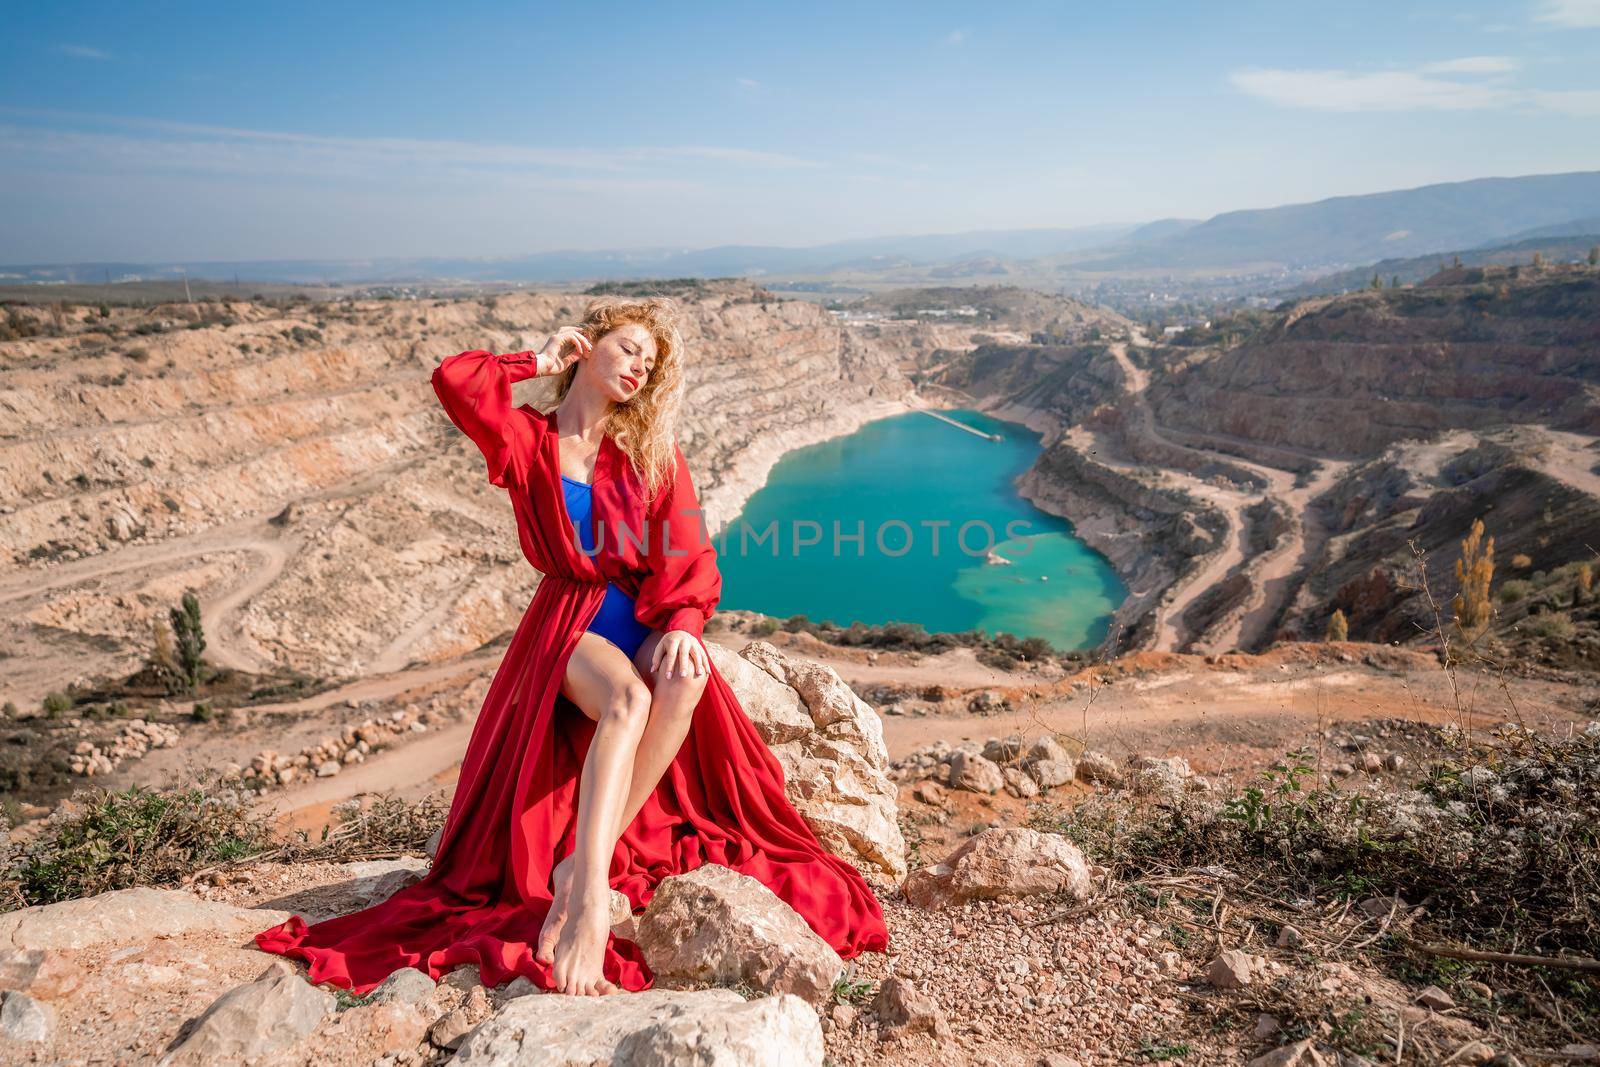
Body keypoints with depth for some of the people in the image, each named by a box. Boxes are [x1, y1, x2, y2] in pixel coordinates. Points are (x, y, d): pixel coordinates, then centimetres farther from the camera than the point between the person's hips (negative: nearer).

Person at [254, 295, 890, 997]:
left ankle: (579, 870, -29)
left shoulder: (653, 451, 12)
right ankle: (590, 899, -42)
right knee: (627, 698, -36)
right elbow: (454, 381, -12)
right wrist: (540, 363, 4)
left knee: (686, 683, -33)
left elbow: (687, 555, 2)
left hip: (647, 619, 3)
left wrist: (681, 624, -18)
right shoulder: (527, 439, 8)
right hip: (570, 620, -2)